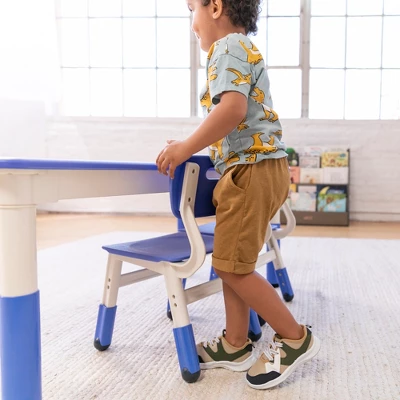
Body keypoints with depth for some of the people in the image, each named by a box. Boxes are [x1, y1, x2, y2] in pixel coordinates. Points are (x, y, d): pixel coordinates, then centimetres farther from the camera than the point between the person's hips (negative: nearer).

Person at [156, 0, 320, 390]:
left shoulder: (228, 45, -7)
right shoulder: (243, 48, 26)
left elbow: (233, 109, -25)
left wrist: (185, 148, -18)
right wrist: (190, 145, 22)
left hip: (252, 170, -11)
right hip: (251, 171, 11)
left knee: (231, 266, -6)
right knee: (230, 262, 12)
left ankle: (295, 338, 8)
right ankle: (235, 345, 22)